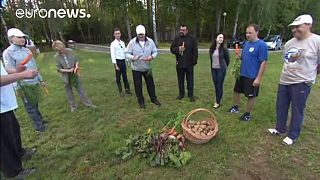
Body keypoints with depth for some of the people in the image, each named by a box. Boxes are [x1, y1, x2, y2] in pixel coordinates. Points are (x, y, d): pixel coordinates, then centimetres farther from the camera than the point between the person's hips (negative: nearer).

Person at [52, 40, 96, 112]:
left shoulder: (70, 51, -9)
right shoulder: (56, 57, -12)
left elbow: (76, 60, 3)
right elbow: (59, 69, -9)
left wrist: (76, 66, -16)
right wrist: (68, 70, -22)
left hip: (74, 74, 1)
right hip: (66, 76, -1)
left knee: (80, 89, 9)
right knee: (69, 91, 13)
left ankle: (88, 104, 19)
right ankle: (73, 106, 31)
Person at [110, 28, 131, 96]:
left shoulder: (122, 43, 8)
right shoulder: (113, 44, -8)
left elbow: (125, 52, 12)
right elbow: (112, 55, -11)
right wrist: (116, 65, -14)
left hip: (123, 61, 5)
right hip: (118, 61, -5)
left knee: (125, 76, 14)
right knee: (118, 77, 7)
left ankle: (127, 89, 26)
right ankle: (120, 91, 20)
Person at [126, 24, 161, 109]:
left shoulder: (150, 41, -4)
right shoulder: (132, 42, -9)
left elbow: (155, 51, 3)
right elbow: (127, 53, -5)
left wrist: (152, 56, -20)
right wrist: (133, 57, -26)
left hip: (147, 67, 2)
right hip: (136, 68, -1)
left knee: (150, 84, 12)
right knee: (138, 86, 7)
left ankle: (154, 99, 32)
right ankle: (141, 102, 25)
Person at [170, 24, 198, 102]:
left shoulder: (192, 39, 0)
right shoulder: (177, 38, 6)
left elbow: (195, 51, -1)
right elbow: (172, 49, 5)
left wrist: (194, 61, -8)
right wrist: (178, 49, -15)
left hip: (189, 63, -2)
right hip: (179, 63, 2)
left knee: (190, 80, 6)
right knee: (180, 80, 11)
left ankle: (191, 95, 17)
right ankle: (181, 94, 25)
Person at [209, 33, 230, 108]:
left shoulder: (224, 49, -8)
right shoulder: (212, 49, 4)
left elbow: (228, 60, 1)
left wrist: (224, 67, 11)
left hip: (221, 69, -4)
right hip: (213, 69, 5)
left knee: (219, 86, 0)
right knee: (216, 85, 10)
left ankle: (218, 102, 9)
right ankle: (217, 100, 22)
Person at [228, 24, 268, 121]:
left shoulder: (261, 45, -16)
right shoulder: (246, 43, 7)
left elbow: (264, 62, -18)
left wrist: (258, 78, -21)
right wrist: (239, 57, -4)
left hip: (252, 77, -7)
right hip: (242, 74, 8)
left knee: (251, 96, 7)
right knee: (236, 91, 18)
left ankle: (248, 114, 24)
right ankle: (235, 107, 38)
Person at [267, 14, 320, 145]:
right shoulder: (289, 43, 7)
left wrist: (308, 76, 5)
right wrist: (289, 73, 15)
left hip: (302, 83, -6)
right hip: (284, 81, 7)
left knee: (297, 111, 6)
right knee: (281, 107, 16)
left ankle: (292, 135, 24)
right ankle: (280, 129, 35)